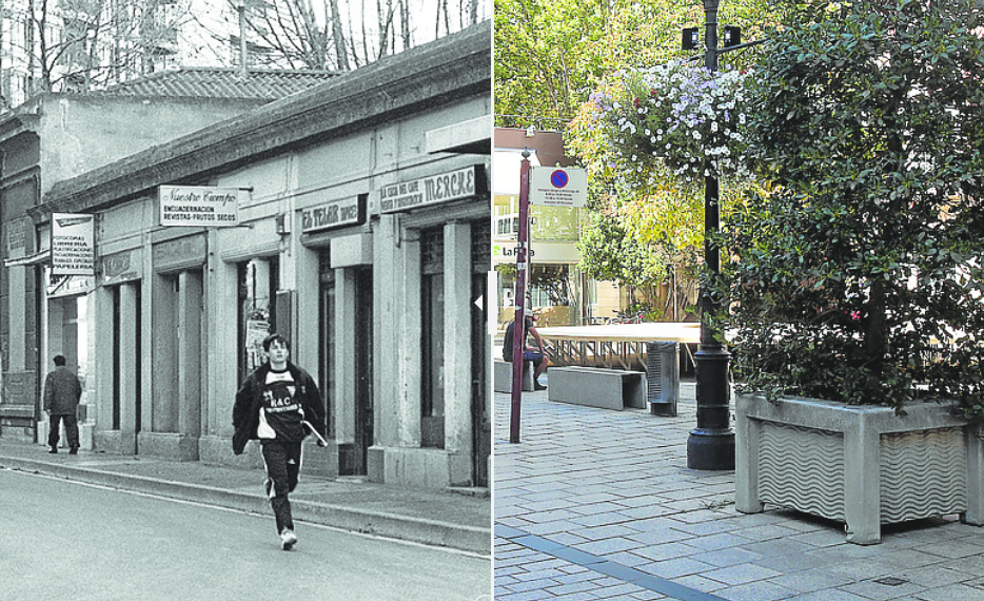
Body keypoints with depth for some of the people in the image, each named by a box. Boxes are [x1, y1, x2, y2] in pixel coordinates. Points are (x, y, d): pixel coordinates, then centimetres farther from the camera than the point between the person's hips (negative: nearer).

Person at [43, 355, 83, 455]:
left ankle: (53, 447, 21)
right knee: (71, 426, -1)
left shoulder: (51, 375, -3)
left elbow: (48, 392, -11)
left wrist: (47, 407, -12)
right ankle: (74, 444, -20)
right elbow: (79, 390, 17)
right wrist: (75, 403, 32)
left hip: (56, 407, -2)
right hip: (70, 407, 2)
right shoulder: (73, 375, 9)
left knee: (53, 427, 13)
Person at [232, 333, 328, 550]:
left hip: (294, 436, 3)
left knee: (291, 482, 8)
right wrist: (240, 433, 10)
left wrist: (319, 432, 13)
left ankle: (270, 486, 42)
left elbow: (317, 405, 14)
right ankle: (285, 530, -13)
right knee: (280, 484, -12)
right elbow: (240, 405, 11)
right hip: (270, 437, -3)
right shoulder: (256, 380, -1)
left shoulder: (301, 377, 4)